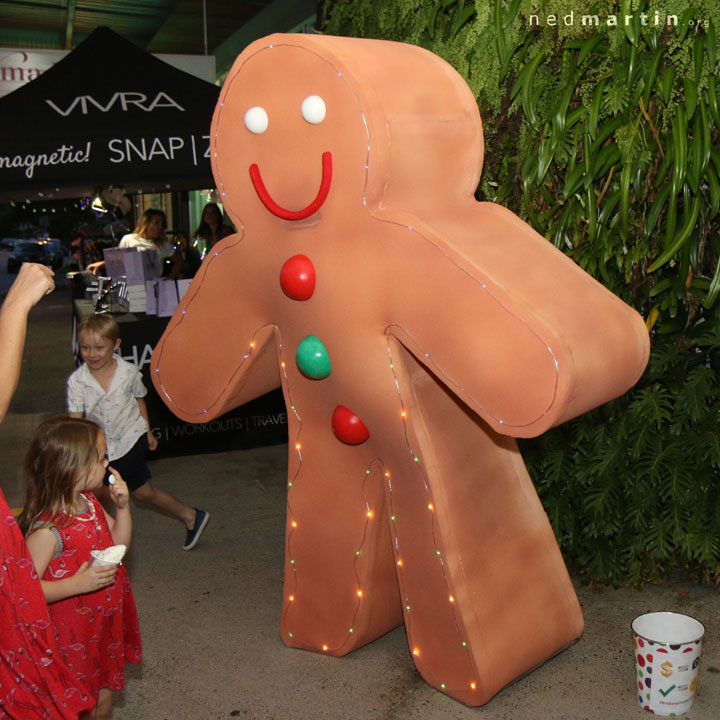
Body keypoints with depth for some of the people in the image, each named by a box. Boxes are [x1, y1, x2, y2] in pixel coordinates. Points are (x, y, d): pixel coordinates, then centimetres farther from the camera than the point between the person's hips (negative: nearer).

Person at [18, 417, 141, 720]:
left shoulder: (89, 502, -2)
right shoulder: (47, 530, -29)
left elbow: (119, 543, 10)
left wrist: (122, 506, -5)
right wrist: (77, 584, -34)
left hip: (105, 625, 8)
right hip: (74, 638, -8)